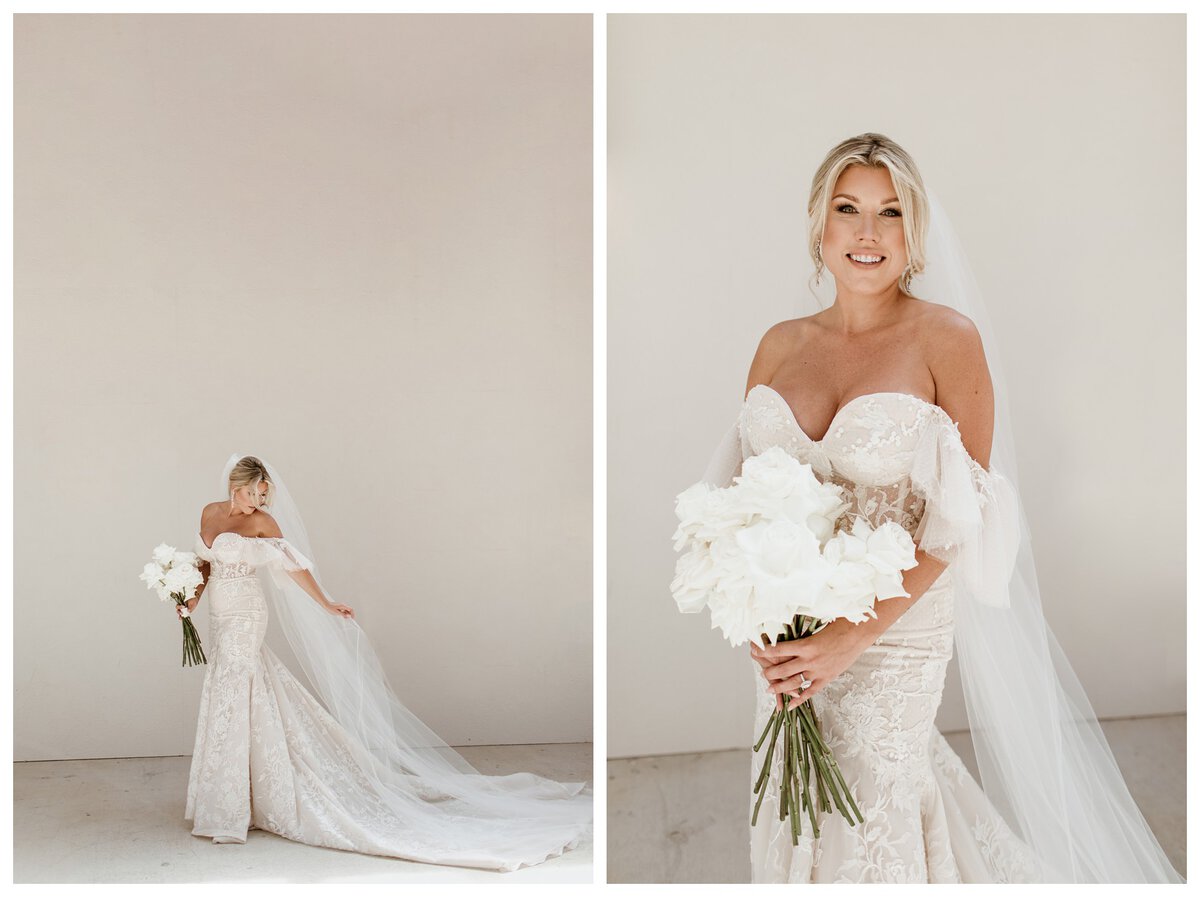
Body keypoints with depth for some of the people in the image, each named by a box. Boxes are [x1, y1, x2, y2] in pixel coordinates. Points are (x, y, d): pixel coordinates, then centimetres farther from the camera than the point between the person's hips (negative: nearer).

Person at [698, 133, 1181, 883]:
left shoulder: (949, 338, -9)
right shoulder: (780, 345, 3)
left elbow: (959, 515, -13)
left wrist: (853, 636, -19)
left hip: (896, 633, -4)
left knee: (868, 826, 9)